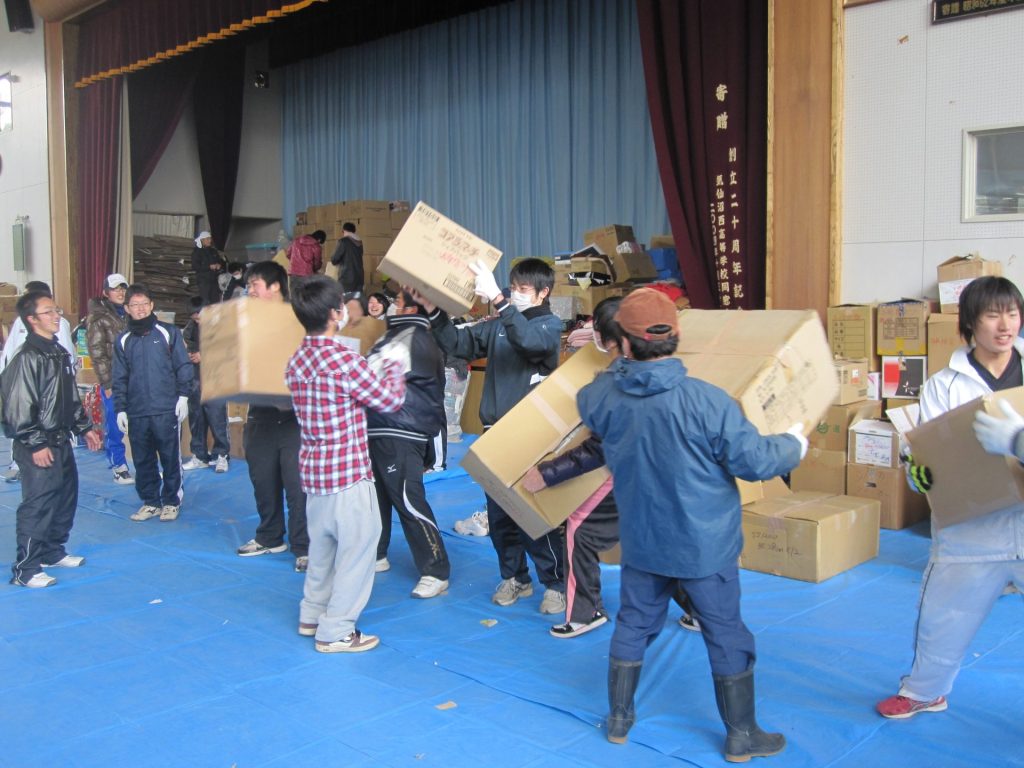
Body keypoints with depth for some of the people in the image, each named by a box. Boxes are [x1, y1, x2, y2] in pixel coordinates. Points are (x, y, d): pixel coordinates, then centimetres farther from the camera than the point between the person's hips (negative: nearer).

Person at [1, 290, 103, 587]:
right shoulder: (28, 358, -16)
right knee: (38, 504, -6)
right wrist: (36, 445, -21)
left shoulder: (59, 352, 13)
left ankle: (52, 551, 32)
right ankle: (25, 569, 2)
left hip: (61, 441, 9)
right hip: (39, 447, -9)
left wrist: (84, 427, 21)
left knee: (66, 496, 17)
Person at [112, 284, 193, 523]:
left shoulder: (169, 333, 2)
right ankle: (150, 501, 21)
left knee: (170, 458, 3)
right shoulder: (123, 340, 10)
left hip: (167, 411, -3)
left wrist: (183, 396, -6)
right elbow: (120, 378, 10)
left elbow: (183, 366, 1)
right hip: (136, 413, 3)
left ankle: (171, 501, 15)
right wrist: (120, 409, 5)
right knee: (143, 460, 9)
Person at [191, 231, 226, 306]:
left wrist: (220, 265, -4)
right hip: (203, 279, -5)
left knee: (216, 300, -1)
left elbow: (223, 262, 21)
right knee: (205, 301, -13)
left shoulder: (214, 251, 18)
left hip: (214, 279, 5)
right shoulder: (197, 251, 2)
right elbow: (195, 266, -8)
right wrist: (209, 267, -16)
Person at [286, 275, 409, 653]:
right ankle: (337, 631, 10)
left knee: (322, 545, 22)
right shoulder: (344, 360, -20)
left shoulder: (296, 362, 5)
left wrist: (376, 367, 22)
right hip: (348, 474, -8)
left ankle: (312, 615, 33)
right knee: (357, 548, 4)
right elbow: (390, 400, -11)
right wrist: (396, 365, 6)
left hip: (313, 472, 8)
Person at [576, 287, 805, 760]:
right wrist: (794, 446, 2)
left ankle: (618, 719, 33)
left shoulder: (605, 398, -10)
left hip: (641, 543, 4)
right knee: (727, 636, 12)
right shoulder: (706, 401, -26)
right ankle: (742, 737, 26)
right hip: (703, 546, -4)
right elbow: (752, 460, -18)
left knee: (633, 626, 20)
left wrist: (622, 364, 29)